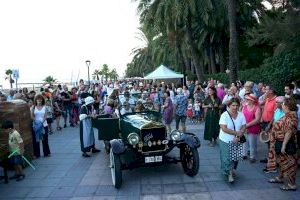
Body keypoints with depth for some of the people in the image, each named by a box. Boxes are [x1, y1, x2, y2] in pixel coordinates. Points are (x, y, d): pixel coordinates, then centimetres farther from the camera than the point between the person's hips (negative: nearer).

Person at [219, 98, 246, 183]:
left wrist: (237, 137, -17)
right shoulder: (224, 115, -15)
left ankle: (231, 170, 41)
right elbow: (224, 128, -22)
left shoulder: (241, 115, -1)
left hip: (237, 141, 4)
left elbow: (244, 127, -4)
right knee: (227, 158, -4)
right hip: (225, 141, -4)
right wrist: (236, 132, -22)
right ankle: (229, 174, 11)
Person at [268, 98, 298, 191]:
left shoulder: (290, 117, -24)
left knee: (288, 162, 2)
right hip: (282, 142, 10)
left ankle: (291, 184, 14)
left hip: (287, 143, -10)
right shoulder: (289, 115, 6)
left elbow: (289, 132, -27)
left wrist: (283, 145, -25)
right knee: (282, 161, 22)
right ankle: (280, 178, 38)